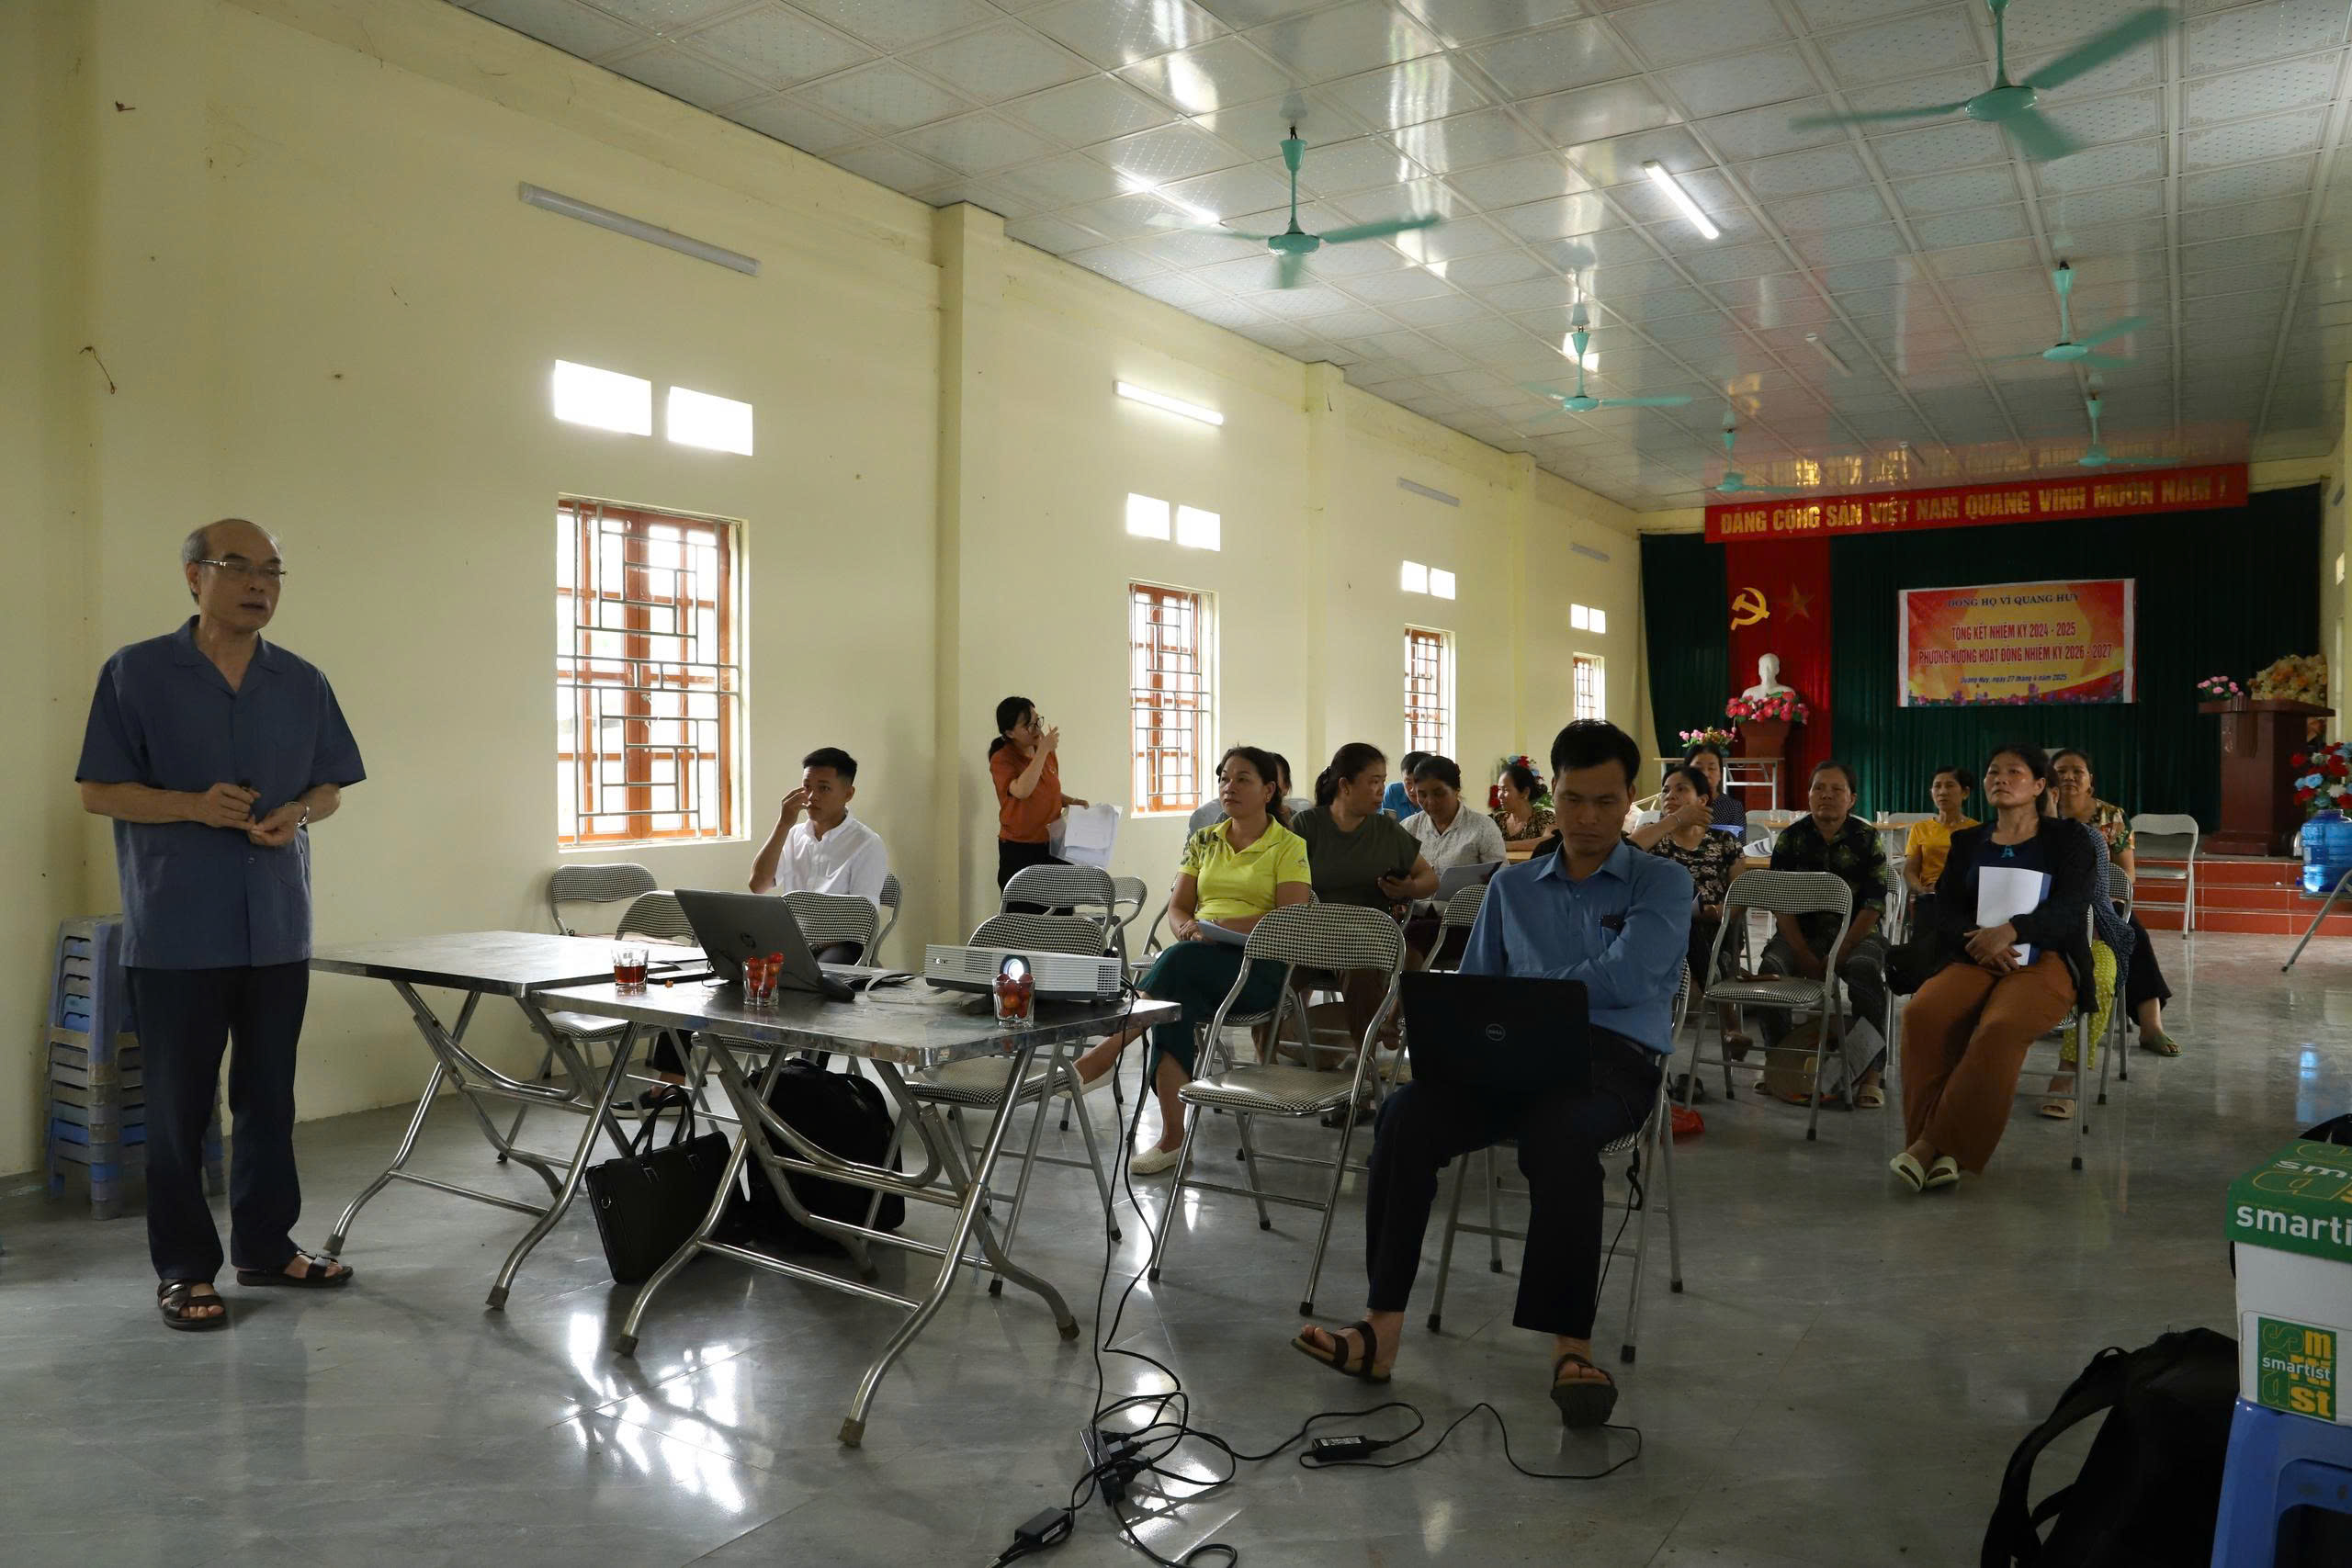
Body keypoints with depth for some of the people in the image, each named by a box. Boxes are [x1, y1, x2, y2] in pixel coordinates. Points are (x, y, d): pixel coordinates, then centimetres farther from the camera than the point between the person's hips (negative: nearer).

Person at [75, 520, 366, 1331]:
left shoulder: (302, 683, 8)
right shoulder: (136, 673, -3)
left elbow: (330, 786, 12)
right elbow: (98, 792, -3)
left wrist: (296, 815, -10)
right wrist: (193, 806, -19)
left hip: (278, 929, 4)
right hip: (176, 934, -3)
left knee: (269, 1097, 12)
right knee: (179, 1105, 5)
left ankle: (267, 1245, 25)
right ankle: (184, 1268, 17)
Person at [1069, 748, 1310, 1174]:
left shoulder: (1288, 847, 4)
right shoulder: (1204, 841, 20)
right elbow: (1177, 907, 16)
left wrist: (1224, 926, -20)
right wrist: (1187, 927, -10)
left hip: (1259, 964, -4)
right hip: (1196, 958, 4)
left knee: (1178, 961, -36)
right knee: (1175, 998, -34)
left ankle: (1104, 1054, -33)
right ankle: (1172, 1136, -36)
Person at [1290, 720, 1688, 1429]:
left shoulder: (1663, 883, 10)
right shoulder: (1512, 886, 23)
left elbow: (1625, 979, -9)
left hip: (1614, 1056, -3)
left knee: (1560, 1133, -39)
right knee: (1407, 1111, -26)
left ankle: (1571, 1346, -33)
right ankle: (1382, 1325, -24)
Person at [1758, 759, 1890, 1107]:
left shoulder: (1867, 839, -1)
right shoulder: (1791, 838, 2)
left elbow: (1873, 905, -6)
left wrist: (1839, 957, -17)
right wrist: (1805, 957, -15)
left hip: (1856, 933, -1)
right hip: (1801, 932, 1)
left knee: (1865, 971, -34)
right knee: (1771, 966, -29)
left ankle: (1868, 1072, -26)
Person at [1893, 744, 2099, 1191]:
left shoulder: (2068, 840, 10)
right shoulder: (1967, 843, 19)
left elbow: (2069, 910, -5)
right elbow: (1946, 911, 8)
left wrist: (2011, 931, -23)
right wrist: (1977, 940, -15)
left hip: (2044, 960, -3)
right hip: (1974, 959, 3)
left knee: (1999, 1029, -36)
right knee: (1921, 1014, -30)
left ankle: (1935, 1142, -29)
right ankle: (1941, 1151, -29)